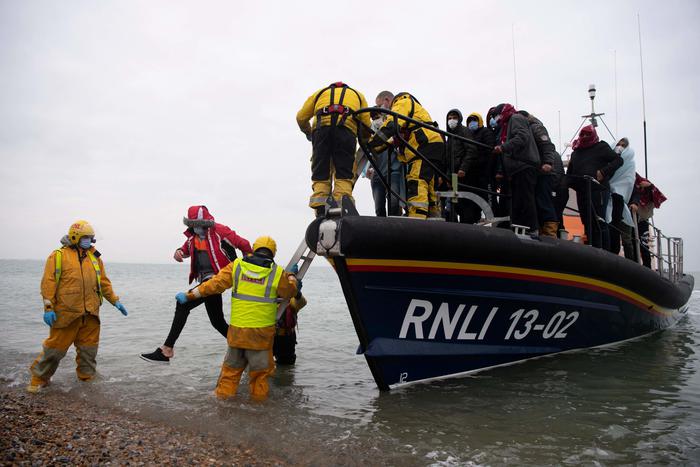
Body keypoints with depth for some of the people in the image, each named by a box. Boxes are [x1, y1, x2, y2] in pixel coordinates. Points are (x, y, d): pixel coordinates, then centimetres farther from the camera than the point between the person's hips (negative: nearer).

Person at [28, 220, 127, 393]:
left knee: (89, 347, 10)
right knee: (56, 346, 3)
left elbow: (104, 282, 18)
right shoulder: (58, 256, -1)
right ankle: (39, 378, 21)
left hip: (90, 313, 4)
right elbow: (48, 283, -5)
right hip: (66, 312, -4)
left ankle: (87, 376, 24)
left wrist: (115, 301, 13)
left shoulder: (95, 257, 14)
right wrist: (48, 307, -11)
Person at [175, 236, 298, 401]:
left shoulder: (236, 266, -1)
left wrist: (190, 295, 8)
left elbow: (215, 284, -1)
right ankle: (259, 397, 21)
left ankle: (223, 395, 26)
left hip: (237, 329, 2)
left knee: (232, 366, 19)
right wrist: (291, 276, 28)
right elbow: (289, 292, 9)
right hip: (261, 331, -2)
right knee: (260, 369, 13)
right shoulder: (277, 272, -5)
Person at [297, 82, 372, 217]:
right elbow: (366, 124, 21)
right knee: (344, 173, -1)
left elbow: (301, 117, 29)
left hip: (322, 126, 1)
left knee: (320, 173, 4)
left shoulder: (320, 92, 35)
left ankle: (321, 212, -9)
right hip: (347, 128, -1)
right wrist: (364, 137, 40)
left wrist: (308, 133, 47)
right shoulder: (358, 95, 34)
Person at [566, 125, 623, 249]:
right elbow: (570, 172, 25)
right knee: (587, 223, 5)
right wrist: (570, 182, 5)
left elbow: (618, 160, 1)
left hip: (598, 189, -6)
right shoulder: (576, 152, 23)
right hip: (581, 192, 6)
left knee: (599, 222, -11)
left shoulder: (601, 147, 7)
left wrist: (603, 172, -12)